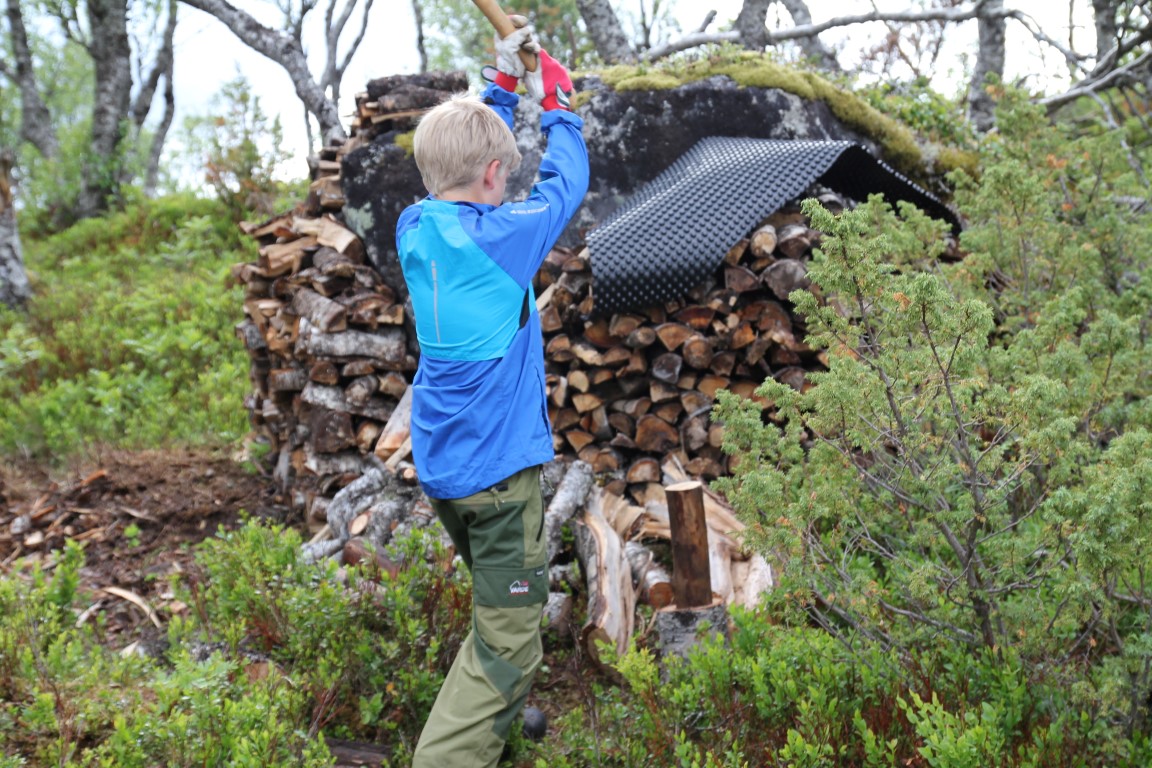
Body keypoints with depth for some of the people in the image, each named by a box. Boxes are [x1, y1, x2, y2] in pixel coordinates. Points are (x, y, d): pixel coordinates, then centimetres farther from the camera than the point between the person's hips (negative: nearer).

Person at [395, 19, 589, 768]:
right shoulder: (504, 236, -16)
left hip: (438, 464, 8)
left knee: (503, 602, 28)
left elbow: (460, 157, 19)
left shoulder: (414, 229, 2)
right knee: (507, 643, -5)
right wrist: (558, 105, 15)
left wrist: (504, 88, 20)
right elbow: (566, 182, 0)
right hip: (499, 465, -8)